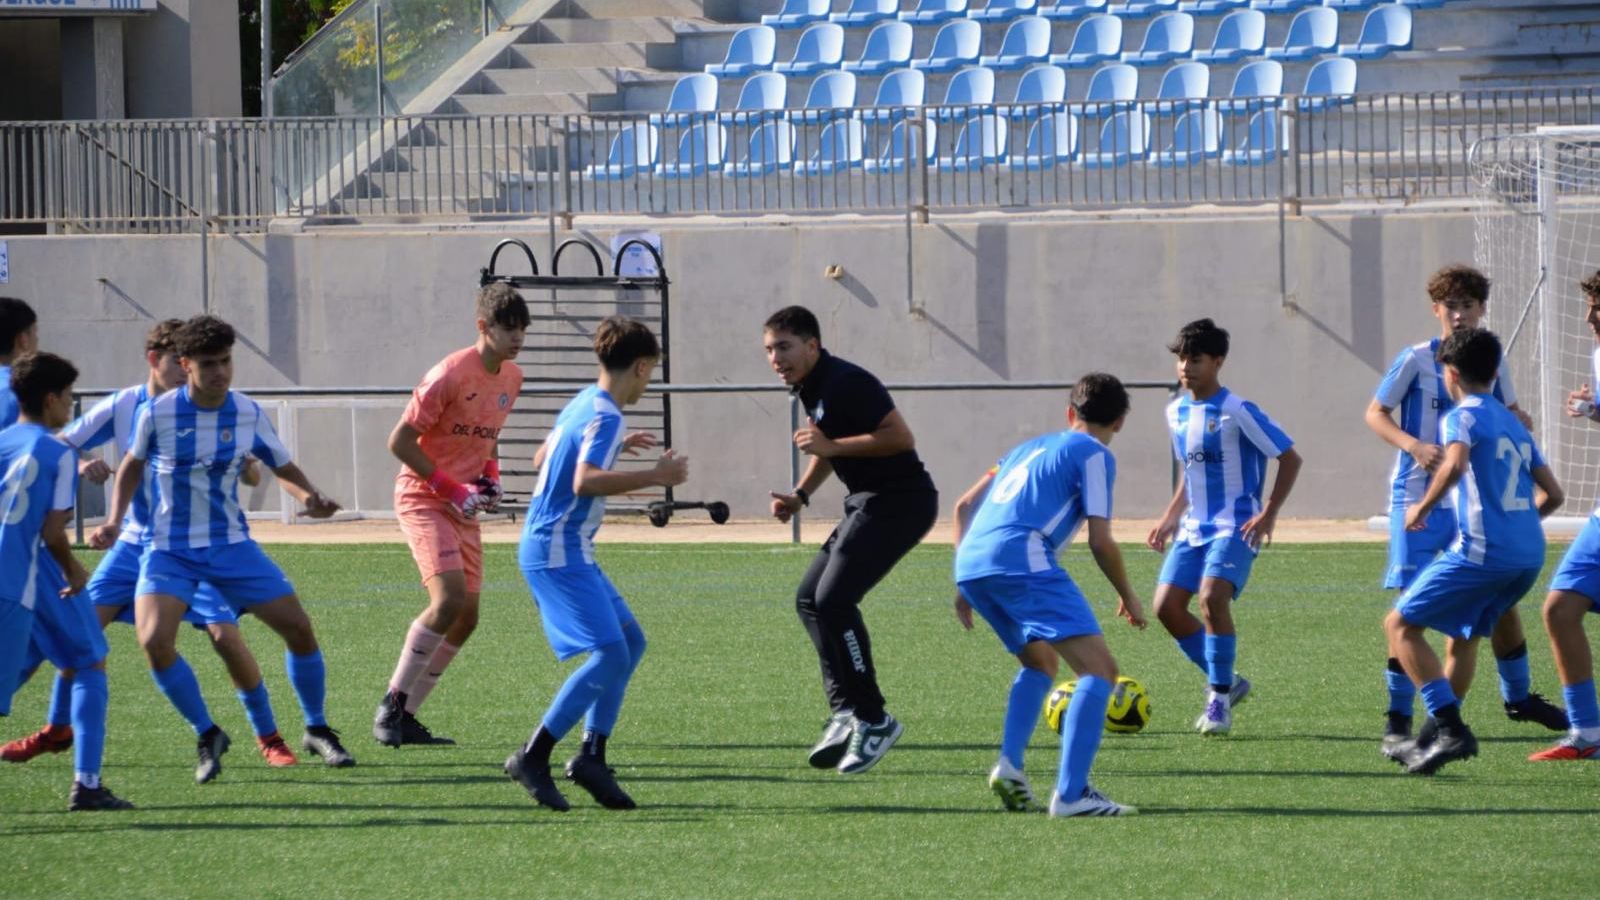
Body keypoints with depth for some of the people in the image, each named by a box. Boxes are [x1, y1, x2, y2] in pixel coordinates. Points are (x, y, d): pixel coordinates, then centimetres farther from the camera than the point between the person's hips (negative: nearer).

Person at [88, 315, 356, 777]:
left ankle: (316, 730, 19)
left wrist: (310, 496, -13)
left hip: (232, 546, 2)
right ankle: (208, 735, -2)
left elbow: (283, 467, 8)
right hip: (170, 550, -2)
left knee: (298, 628, -4)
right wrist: (115, 521, -4)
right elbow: (132, 466, 8)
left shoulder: (249, 414, -5)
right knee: (154, 640, -23)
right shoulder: (157, 414, -10)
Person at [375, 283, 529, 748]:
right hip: (423, 498, -8)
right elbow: (400, 442, -16)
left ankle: (406, 717, 12)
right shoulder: (451, 374, -17)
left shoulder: (511, 378, 7)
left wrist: (490, 475, 6)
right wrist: (449, 487, -17)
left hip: (464, 506, 8)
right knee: (450, 600, -23)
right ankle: (391, 706, -13)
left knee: (466, 618, 4)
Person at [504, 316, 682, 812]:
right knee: (610, 653, -17)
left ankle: (592, 754, 8)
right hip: (558, 551, -11)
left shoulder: (584, 403, 14)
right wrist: (656, 476, -26)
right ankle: (532, 758, -17)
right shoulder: (604, 416, -15)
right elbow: (585, 482, -31)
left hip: (561, 550, 11)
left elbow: (542, 458, 30)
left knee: (630, 641, 12)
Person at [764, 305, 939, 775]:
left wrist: (832, 445, -24)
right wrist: (800, 494, 14)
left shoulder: (845, 383, -18)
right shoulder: (810, 388, 13)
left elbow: (901, 437, -24)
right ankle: (845, 712, 9)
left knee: (833, 600, -18)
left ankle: (872, 719, -12)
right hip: (867, 503, 11)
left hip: (899, 502, -11)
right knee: (810, 599, 10)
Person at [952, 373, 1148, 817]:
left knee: (1040, 662, 30)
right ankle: (1070, 794, -24)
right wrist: (1128, 597, 16)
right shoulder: (1095, 455, 8)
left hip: (970, 564, 8)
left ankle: (1009, 764, 10)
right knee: (1099, 667, -9)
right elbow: (1100, 541, 1)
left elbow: (964, 506, 30)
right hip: (1022, 560, -8)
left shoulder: (1030, 447, 30)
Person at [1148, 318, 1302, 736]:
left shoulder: (1238, 412, -12)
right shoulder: (1176, 412, 10)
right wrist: (1171, 517, 15)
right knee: (1167, 605, -6)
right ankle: (1225, 682, 13)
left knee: (1212, 597, -26)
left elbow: (1290, 458, -8)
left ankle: (1221, 697, -10)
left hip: (1235, 527, -7)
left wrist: (1269, 514, -14)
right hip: (1193, 527, 7)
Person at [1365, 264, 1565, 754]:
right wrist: (1414, 446, -24)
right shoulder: (1416, 360, -8)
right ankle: (1398, 716, -2)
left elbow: (1509, 415, 18)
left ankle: (1518, 696, 29)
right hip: (1418, 495, -4)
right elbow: (1375, 413, -6)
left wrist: (1518, 423, -8)